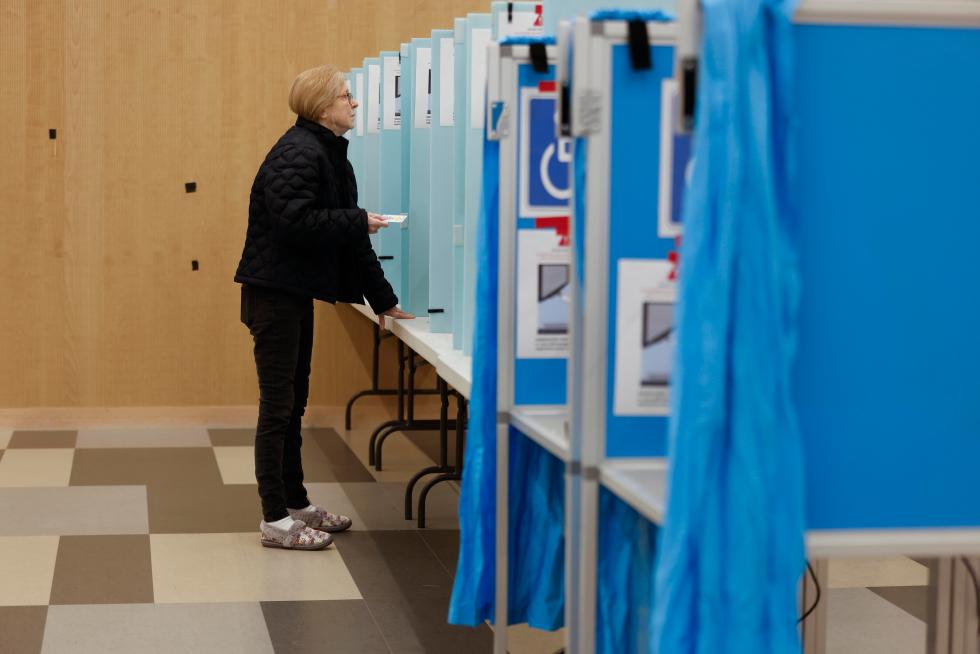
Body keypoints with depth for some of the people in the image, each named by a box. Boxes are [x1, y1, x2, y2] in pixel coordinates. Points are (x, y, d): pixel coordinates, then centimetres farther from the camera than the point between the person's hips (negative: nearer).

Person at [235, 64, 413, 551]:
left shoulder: (330, 154, 15)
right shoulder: (298, 154, -16)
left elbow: (348, 233, 16)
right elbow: (296, 221, -28)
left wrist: (382, 299, 16)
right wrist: (357, 222, -17)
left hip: (296, 292, 10)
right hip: (274, 291, -10)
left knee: (293, 403, 16)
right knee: (278, 405, -5)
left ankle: (296, 504, 26)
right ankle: (275, 520, 1)